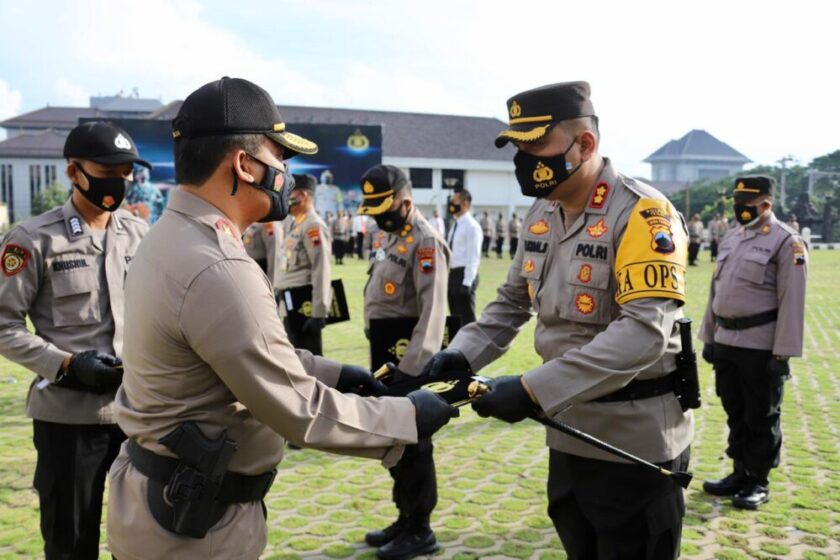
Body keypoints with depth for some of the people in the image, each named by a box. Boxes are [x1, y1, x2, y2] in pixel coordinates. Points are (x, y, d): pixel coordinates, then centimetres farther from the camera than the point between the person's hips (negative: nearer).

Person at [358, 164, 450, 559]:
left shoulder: (425, 241, -16)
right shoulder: (386, 234, 13)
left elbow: (433, 312, -22)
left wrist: (411, 368, -26)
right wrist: (378, 356, 18)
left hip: (408, 356, -9)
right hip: (384, 352, 9)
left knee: (412, 442, 0)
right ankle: (405, 517, 30)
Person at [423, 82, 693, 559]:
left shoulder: (641, 213, -20)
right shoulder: (542, 213, 5)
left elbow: (644, 333, -31)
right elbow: (513, 302, 14)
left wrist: (533, 390, -35)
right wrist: (461, 355, -3)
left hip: (635, 441, -7)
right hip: (569, 433, 7)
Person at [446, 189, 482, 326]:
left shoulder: (472, 226, -13)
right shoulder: (455, 224, 14)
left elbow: (473, 257, -17)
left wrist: (467, 282, -21)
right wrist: (449, 278, 17)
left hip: (464, 275, -9)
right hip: (453, 274, 9)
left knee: (467, 317, -2)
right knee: (456, 316, 14)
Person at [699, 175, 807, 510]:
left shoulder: (786, 242, -10)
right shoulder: (731, 239, 12)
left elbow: (792, 303, -15)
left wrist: (782, 353, -18)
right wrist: (708, 337, 15)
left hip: (761, 347, -7)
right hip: (726, 342, 7)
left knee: (761, 418, 5)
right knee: (735, 413, 15)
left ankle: (759, 482, 18)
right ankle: (740, 473, 28)